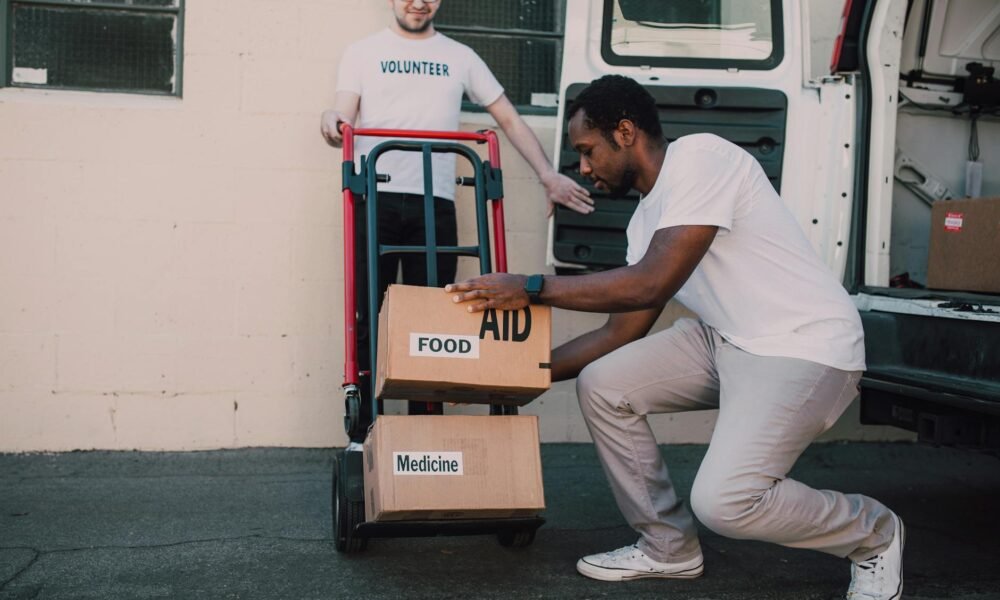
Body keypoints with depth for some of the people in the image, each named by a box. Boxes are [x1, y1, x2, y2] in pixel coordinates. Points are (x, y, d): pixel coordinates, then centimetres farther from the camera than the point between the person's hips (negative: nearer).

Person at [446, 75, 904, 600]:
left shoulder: (701, 158, -16)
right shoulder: (647, 217, 10)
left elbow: (651, 284, -25)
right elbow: (623, 332, 13)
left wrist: (532, 288, -18)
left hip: (808, 347, -9)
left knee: (724, 501, -22)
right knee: (602, 384, 0)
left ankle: (874, 534, 7)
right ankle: (668, 546, 15)